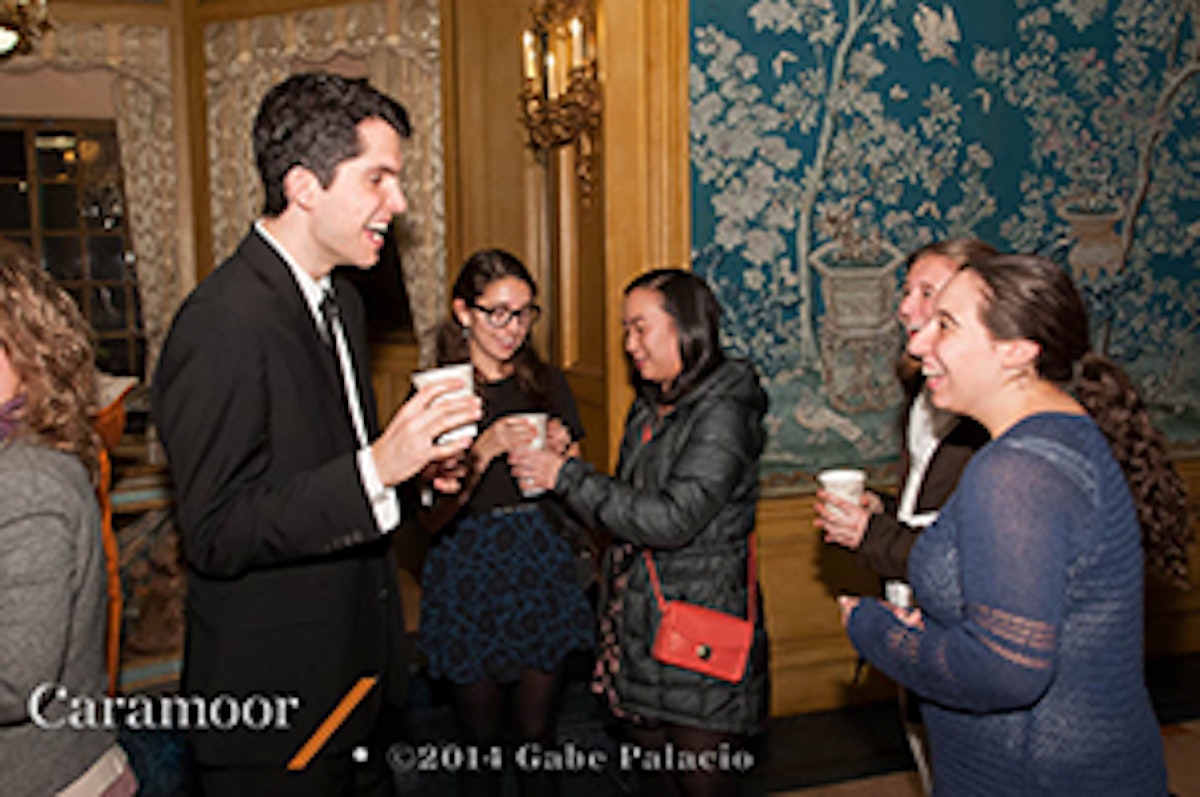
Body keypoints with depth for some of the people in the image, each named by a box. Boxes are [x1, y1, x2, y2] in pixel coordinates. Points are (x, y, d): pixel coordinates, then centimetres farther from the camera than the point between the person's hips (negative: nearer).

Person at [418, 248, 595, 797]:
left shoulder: (548, 385, 6)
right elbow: (432, 518, -11)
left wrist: (562, 454, -8)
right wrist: (484, 452, -23)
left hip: (541, 569, 3)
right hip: (469, 576, -3)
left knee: (538, 736, 10)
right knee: (482, 741, 8)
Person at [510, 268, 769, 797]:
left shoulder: (722, 415, -15)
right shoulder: (648, 407, 11)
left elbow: (672, 519, -23)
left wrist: (567, 476, -19)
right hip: (640, 623, 8)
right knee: (652, 751, 16)